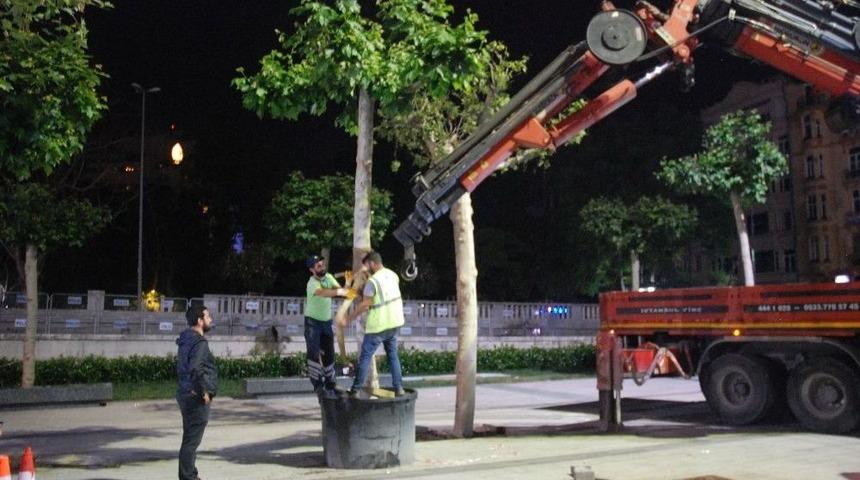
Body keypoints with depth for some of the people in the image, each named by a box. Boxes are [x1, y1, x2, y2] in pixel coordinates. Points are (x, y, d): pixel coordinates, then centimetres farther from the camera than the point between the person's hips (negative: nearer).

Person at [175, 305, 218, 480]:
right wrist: (204, 391, -22)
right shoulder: (199, 342, -19)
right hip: (197, 398, -10)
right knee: (191, 441, -3)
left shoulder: (186, 340, 12)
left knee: (190, 439, 19)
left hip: (186, 394, 10)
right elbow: (195, 368, -34)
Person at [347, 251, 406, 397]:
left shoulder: (372, 281, -18)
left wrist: (352, 316, -3)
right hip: (394, 322, 7)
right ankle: (398, 388, 10)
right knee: (393, 355, 14)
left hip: (378, 325, -6)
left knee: (365, 357, 3)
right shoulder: (393, 275, 4)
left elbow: (365, 304, -17)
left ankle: (355, 390, 7)